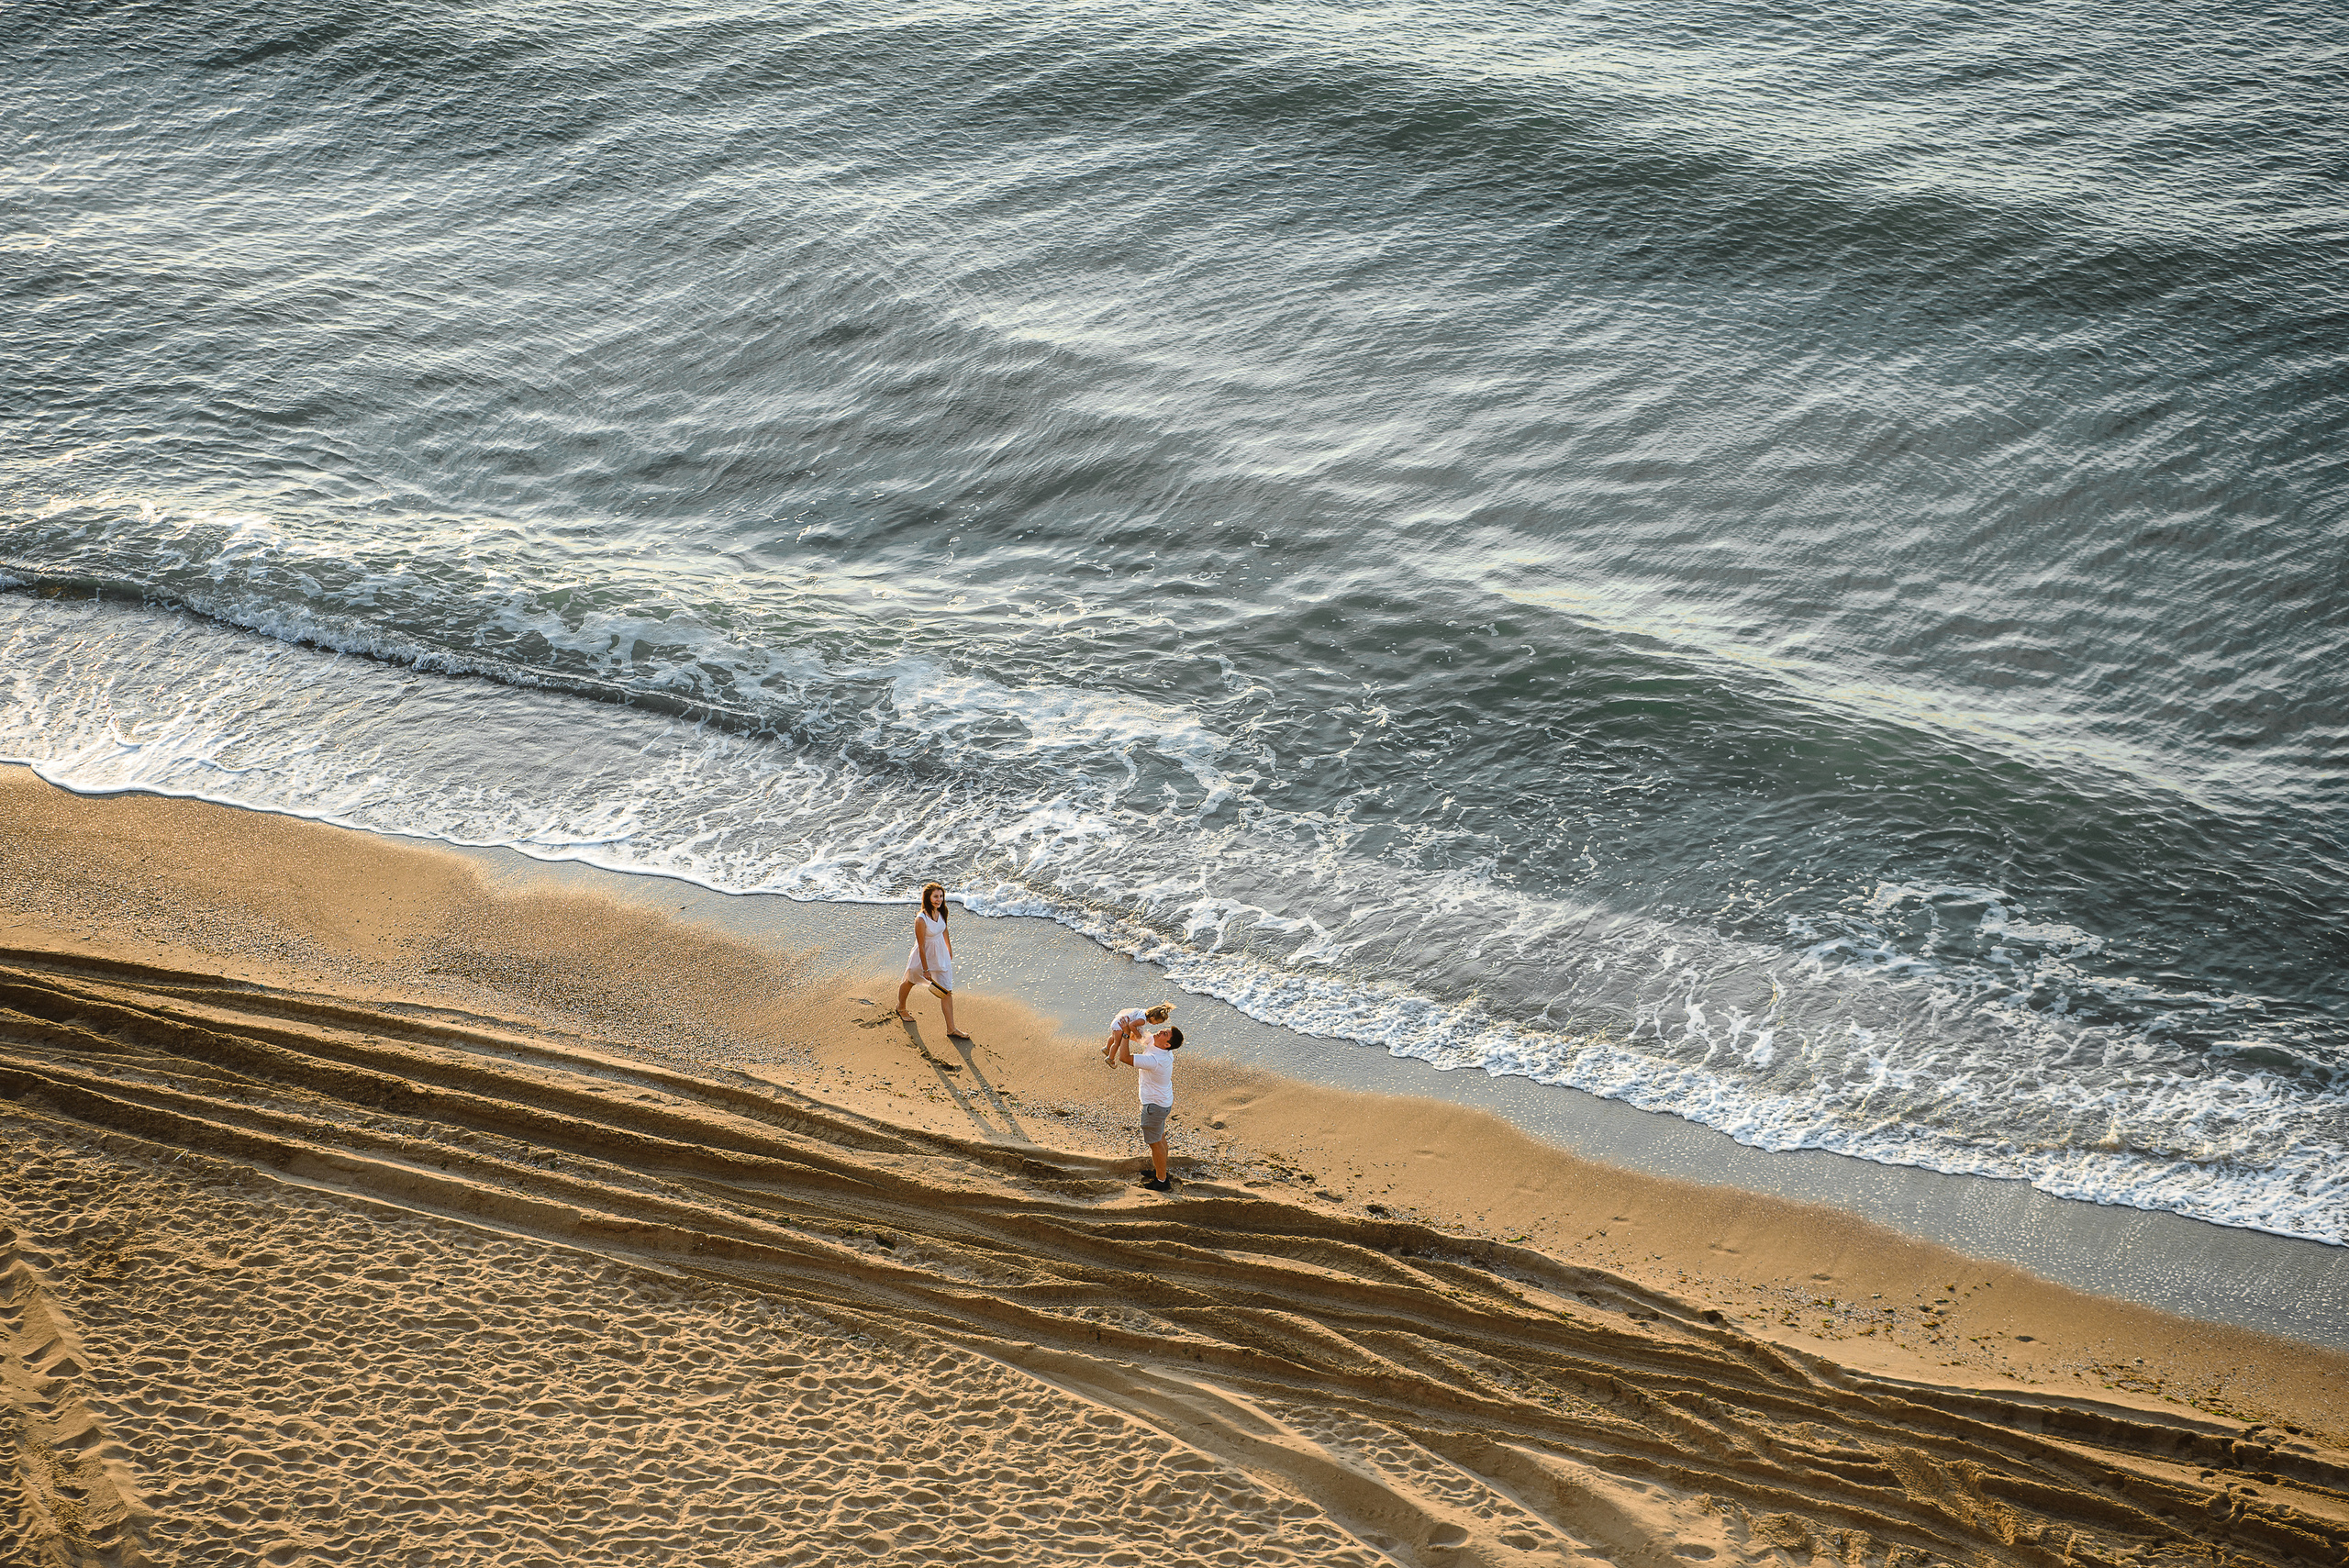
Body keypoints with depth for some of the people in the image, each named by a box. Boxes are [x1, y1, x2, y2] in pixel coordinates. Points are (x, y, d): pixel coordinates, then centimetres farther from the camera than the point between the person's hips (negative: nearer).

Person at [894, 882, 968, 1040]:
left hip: (941, 955, 5)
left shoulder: (941, 913, -10)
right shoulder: (921, 919, -30)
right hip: (924, 956, -5)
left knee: (947, 991, 2)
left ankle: (951, 1029, 7)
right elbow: (921, 946, -24)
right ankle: (901, 1008, 53)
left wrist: (950, 951, 21)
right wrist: (926, 970, -19)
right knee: (910, 982, 23)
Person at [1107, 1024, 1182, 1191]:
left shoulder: (1155, 1060, -38)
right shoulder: (1154, 1043, -10)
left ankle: (1161, 1180, 24)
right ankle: (1160, 1170, 45)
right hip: (1164, 1100, 9)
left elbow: (1124, 1058, -39)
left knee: (1155, 1142, 9)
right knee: (1160, 1137, 26)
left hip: (1155, 1106, -9)